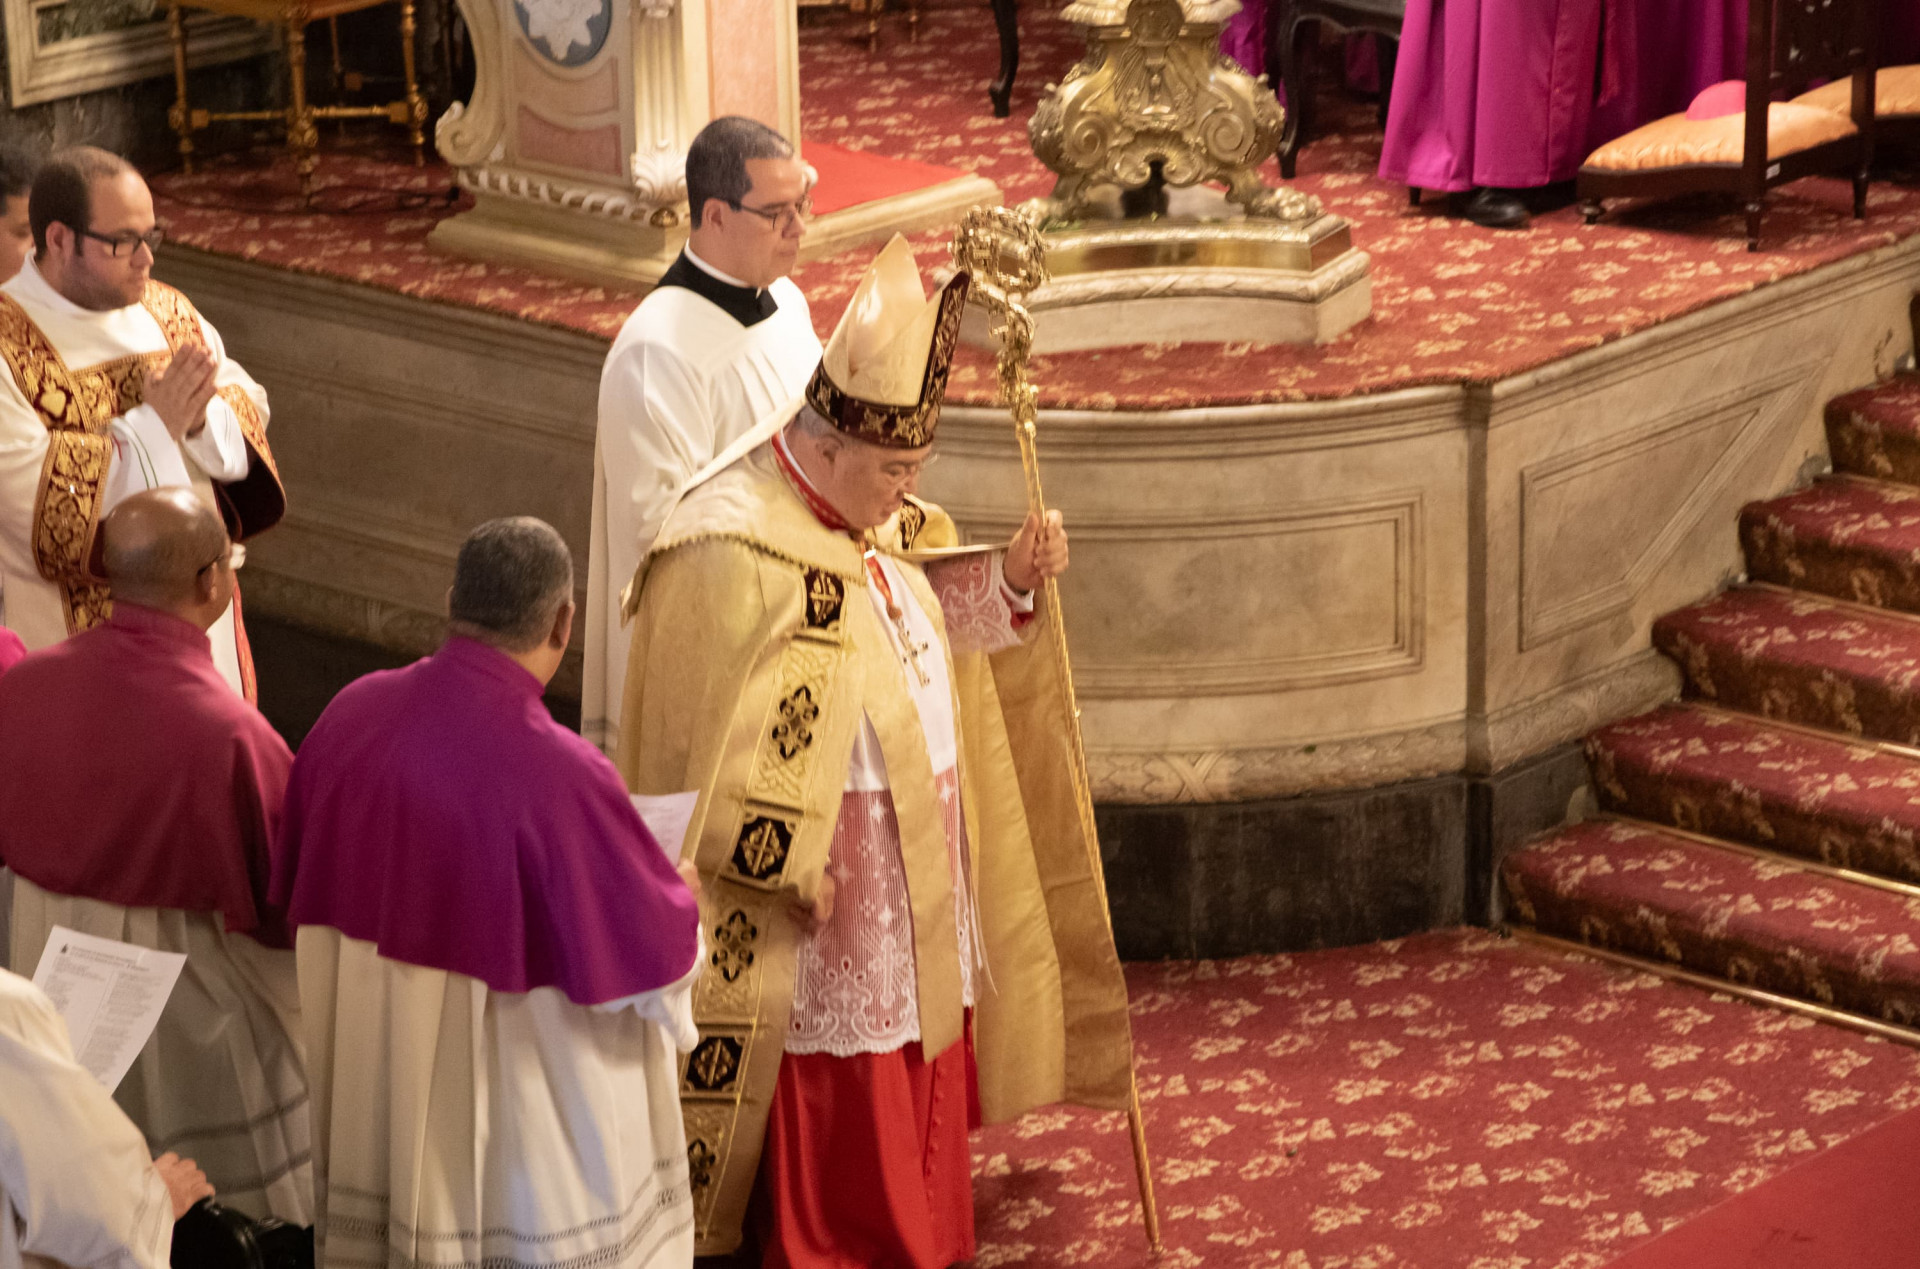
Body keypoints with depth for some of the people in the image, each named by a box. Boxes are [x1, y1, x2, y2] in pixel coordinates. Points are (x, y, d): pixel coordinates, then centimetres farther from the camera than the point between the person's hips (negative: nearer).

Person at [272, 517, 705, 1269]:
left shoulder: (352, 714, -8)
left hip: (365, 1090, 6)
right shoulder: (557, 775, -26)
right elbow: (655, 951, -14)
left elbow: (297, 887, 7)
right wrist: (676, 898, 7)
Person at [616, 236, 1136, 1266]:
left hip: (912, 901, 9)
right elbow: (715, 755, -21)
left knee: (915, 1121, 18)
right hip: (822, 931, -9)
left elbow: (919, 619, 18)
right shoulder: (733, 553, -24)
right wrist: (799, 869, -19)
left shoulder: (867, 518, 3)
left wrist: (1009, 576, 0)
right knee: (837, 1143, 1)